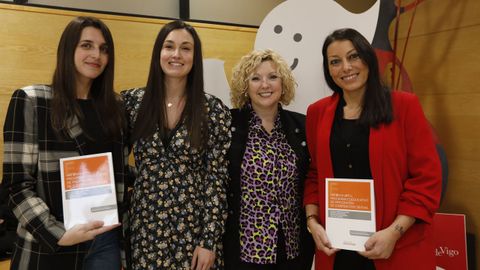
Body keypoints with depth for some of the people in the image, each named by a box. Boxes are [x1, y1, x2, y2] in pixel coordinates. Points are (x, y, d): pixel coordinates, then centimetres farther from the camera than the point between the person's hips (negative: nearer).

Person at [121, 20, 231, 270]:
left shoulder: (214, 110, -6)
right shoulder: (132, 101, -1)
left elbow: (218, 179, -7)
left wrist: (210, 241, -9)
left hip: (194, 229, -1)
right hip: (145, 229, 2)